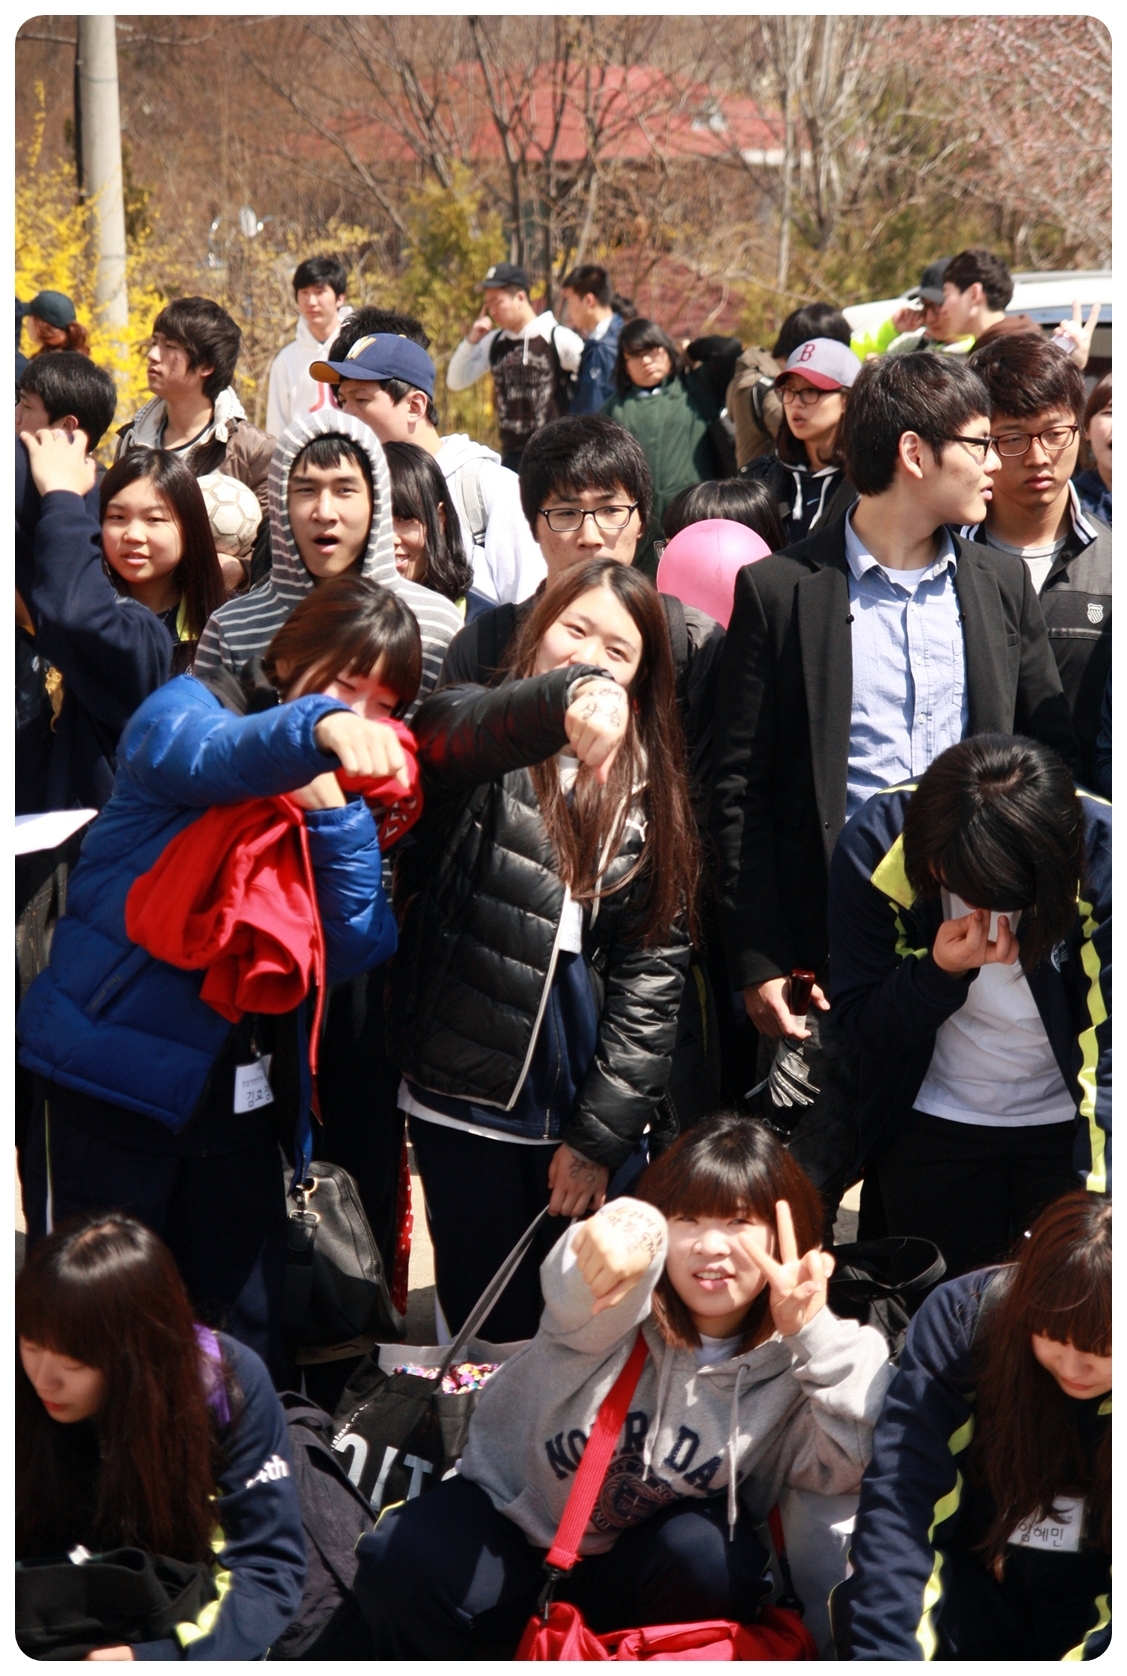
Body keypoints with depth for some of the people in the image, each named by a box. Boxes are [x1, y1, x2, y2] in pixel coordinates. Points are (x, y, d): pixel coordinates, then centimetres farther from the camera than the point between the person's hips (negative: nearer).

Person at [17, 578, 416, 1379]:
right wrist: (319, 726, -52)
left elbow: (356, 950, -5)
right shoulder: (184, 708, -6)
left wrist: (335, 813, -18)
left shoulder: (353, 794, 10)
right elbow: (205, 757, -33)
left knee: (246, 1339, 10)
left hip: (240, 1094, 5)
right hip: (116, 1072, -5)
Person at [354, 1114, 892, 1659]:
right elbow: (578, 1298, -48)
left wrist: (816, 1334, -38)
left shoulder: (788, 1359, -14)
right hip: (516, 1508, -1)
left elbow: (851, 1469, -29)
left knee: (710, 1558, -32)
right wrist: (623, 1235, -73)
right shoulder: (626, 1293, -21)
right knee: (405, 1566, -27)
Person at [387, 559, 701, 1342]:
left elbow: (655, 967, 4)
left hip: (591, 1108, 2)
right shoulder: (484, 753, 0)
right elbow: (454, 733, -27)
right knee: (494, 1334, 5)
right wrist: (564, 697, -49)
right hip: (467, 1100, -2)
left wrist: (599, 1133, -5)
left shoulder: (652, 795, 8)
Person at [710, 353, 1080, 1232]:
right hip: (834, 951, -3)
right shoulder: (781, 590, -3)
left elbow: (1054, 750, 11)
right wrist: (758, 959, -8)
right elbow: (740, 788, -3)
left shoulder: (1001, 583, 9)